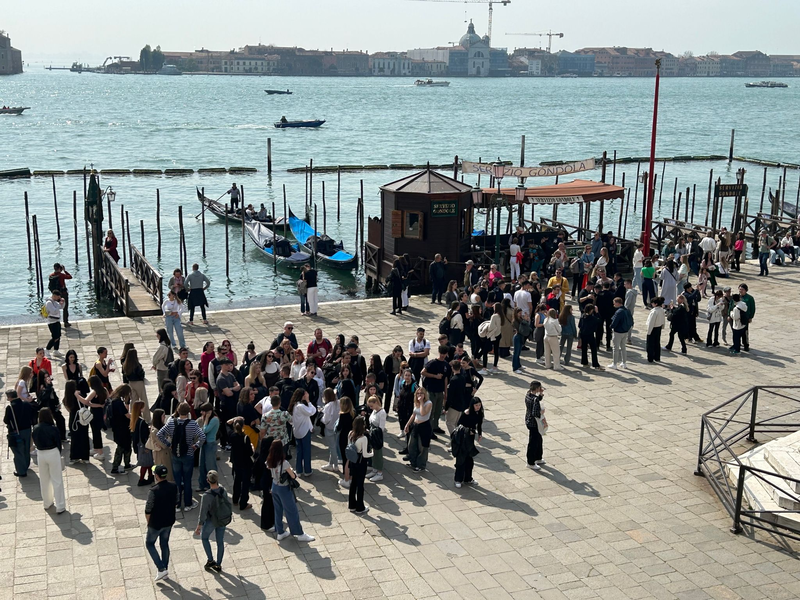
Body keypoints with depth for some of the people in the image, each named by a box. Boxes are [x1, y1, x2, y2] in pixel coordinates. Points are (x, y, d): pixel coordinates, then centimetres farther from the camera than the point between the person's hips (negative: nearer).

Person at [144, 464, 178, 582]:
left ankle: (161, 569, 9)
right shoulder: (174, 487, -10)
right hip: (169, 521, 5)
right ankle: (166, 569, 32)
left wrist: (148, 522, -3)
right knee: (165, 543, 22)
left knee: (149, 543, 16)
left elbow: (148, 511, -21)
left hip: (156, 523, -5)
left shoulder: (153, 491, -28)